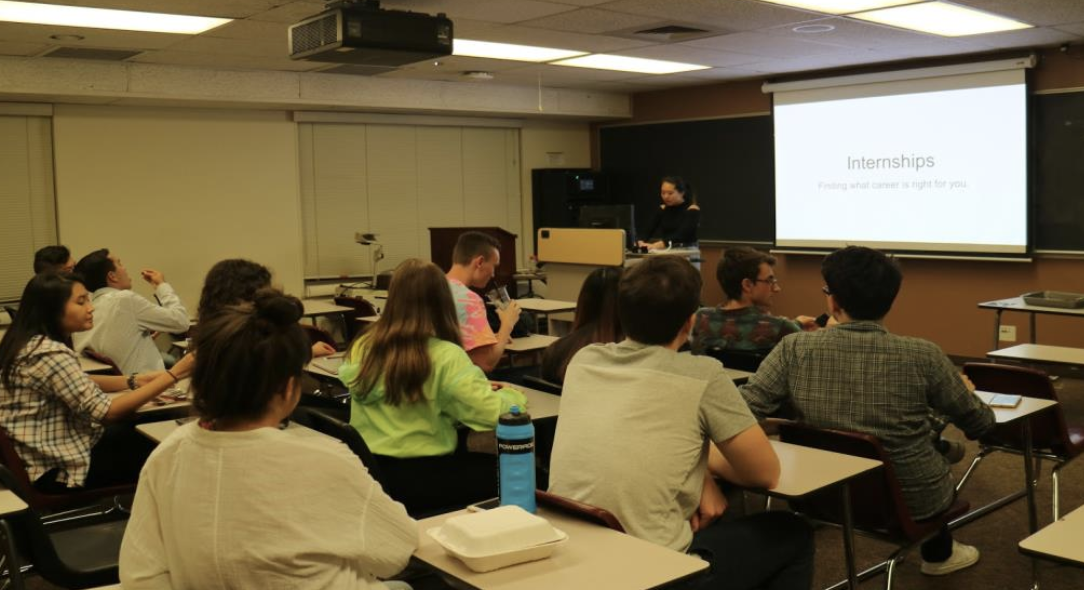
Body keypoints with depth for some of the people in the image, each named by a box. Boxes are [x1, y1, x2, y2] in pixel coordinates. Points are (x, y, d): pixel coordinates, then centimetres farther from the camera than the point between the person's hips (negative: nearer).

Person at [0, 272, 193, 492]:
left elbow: (79, 384, 11)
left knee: (137, 435, 17)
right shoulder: (51, 354, -27)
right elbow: (106, 411, -26)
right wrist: (173, 375, -27)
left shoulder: (31, 341, 2)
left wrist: (135, 381, -2)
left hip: (44, 454, 9)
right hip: (56, 470, -9)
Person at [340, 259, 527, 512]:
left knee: (467, 454, 27)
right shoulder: (445, 356, -17)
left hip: (367, 472, 7)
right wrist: (513, 395, 1)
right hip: (420, 478, -7)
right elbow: (493, 413, -22)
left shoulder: (362, 348, 0)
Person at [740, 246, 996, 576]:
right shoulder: (922, 356, -18)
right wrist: (965, 393, 17)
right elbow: (981, 425, -3)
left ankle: (937, 550, 51)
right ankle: (938, 553, 53)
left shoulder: (795, 349, -17)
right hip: (912, 501, -2)